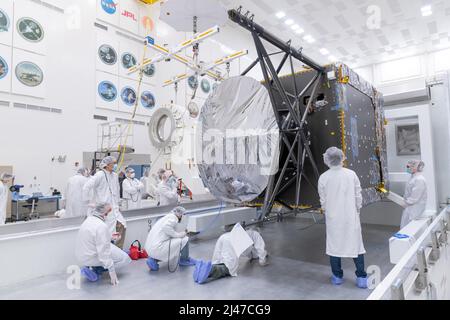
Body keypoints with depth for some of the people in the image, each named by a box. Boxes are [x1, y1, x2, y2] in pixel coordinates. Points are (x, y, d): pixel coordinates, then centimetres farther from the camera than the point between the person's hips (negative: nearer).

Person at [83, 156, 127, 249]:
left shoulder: (115, 176, 10)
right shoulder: (100, 175, -11)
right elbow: (86, 187, -18)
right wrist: (92, 202, -13)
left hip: (114, 208, 6)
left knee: (122, 226, -7)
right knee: (107, 233, -3)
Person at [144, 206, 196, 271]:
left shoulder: (167, 217, 20)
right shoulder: (174, 218, -7)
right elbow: (166, 227, -27)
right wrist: (178, 234, -13)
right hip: (158, 248, -9)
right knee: (185, 239, -4)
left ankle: (154, 260, 18)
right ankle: (184, 260, 18)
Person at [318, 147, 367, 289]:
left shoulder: (323, 177, -10)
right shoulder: (351, 174, -8)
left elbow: (323, 200, -3)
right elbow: (358, 196, -2)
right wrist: (357, 210, 13)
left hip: (333, 217, 0)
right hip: (351, 216, 1)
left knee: (334, 244, 12)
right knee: (355, 244, 12)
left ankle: (337, 276, 22)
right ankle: (361, 277, 18)